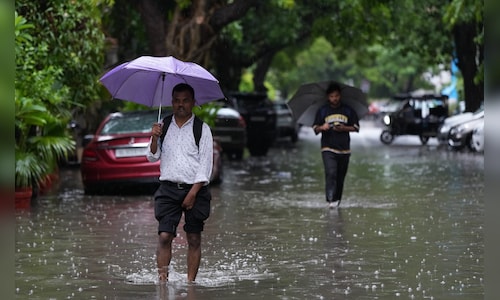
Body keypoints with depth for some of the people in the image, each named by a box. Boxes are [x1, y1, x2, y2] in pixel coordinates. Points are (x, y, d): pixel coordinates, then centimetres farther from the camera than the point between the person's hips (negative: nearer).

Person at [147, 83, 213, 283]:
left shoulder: (202, 129, 2)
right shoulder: (163, 127, 11)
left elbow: (205, 163, -3)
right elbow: (153, 157, 9)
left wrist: (193, 193, -10)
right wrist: (154, 139, -11)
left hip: (195, 189, -1)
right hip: (168, 189, 2)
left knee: (194, 239, 0)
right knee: (164, 235, -10)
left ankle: (191, 281, 3)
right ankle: (162, 278, -12)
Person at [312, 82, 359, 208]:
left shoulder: (348, 110, 8)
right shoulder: (322, 111, 7)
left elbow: (356, 127, 9)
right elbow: (315, 128, 7)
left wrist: (344, 128, -9)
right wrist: (322, 128, -16)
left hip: (344, 150, 2)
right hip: (328, 149, -2)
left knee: (340, 177, 7)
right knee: (330, 173, -20)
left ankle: (337, 200, 20)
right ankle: (330, 200, -26)